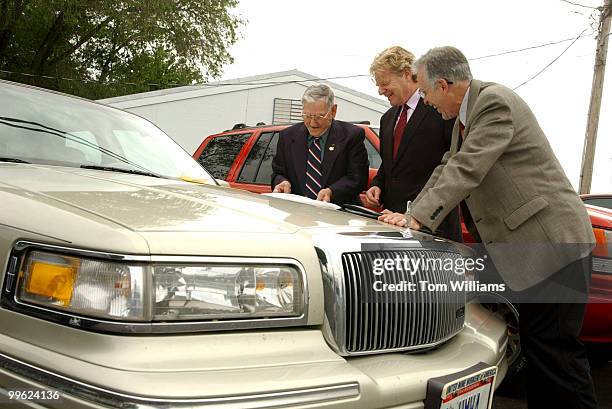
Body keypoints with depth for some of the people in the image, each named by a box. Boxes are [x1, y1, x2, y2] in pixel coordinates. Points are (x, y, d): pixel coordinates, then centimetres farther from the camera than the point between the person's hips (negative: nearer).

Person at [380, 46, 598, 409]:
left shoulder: (495, 101, -15)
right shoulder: (465, 116, 15)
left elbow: (466, 170, -23)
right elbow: (448, 169, 16)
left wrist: (419, 218, -22)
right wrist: (412, 213, 5)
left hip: (553, 242, -10)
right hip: (534, 244, 10)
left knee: (552, 346, -5)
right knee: (536, 342, 14)